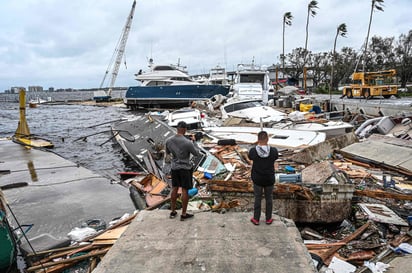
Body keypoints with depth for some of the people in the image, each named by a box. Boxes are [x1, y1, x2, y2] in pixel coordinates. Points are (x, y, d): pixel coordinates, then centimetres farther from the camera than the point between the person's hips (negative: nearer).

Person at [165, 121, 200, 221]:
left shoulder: (168, 141, -8)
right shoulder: (187, 142, -24)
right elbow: (197, 154, -9)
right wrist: (192, 143, 5)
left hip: (174, 167, 5)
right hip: (185, 168, -5)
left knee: (174, 188, 16)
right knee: (185, 190, 5)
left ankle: (173, 211, 26)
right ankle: (184, 214, 14)